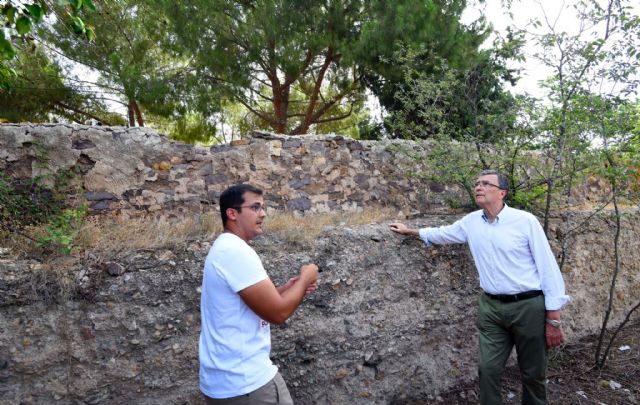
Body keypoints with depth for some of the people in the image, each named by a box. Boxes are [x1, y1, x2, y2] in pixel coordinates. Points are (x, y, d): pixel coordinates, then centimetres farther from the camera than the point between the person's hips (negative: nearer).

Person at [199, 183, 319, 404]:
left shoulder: (223, 248, 10)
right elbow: (277, 312, -23)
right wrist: (305, 279, -7)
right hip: (246, 382, -10)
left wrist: (285, 289, 5)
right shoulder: (236, 251, -22)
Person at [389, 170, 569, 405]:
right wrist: (411, 231, 27)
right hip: (491, 307, 4)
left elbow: (548, 267, -9)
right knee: (488, 370, 6)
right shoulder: (471, 222, 3)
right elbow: (443, 233, 22)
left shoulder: (525, 221, -11)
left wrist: (553, 319, -10)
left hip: (528, 306, -3)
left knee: (533, 373, 13)